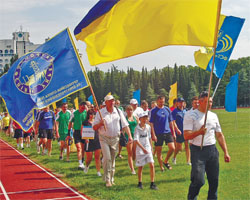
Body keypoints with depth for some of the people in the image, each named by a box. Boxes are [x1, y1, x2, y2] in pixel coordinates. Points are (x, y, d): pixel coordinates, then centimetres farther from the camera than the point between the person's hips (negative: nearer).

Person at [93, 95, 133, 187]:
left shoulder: (118, 112, 5)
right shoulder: (100, 112, -2)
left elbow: (125, 125, 3)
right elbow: (94, 127, -1)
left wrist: (129, 136, -7)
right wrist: (100, 123, -22)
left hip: (115, 138, 3)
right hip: (104, 138, -3)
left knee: (113, 160, 9)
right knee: (107, 158, -13)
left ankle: (112, 179, 22)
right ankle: (107, 179, -6)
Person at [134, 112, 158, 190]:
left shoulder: (148, 127, 5)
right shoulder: (137, 128, -10)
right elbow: (136, 140, -18)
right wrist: (143, 148, -25)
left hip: (148, 149, 3)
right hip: (140, 150, -3)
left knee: (152, 165, -8)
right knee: (140, 167, 6)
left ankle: (152, 183, 0)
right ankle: (140, 183, 23)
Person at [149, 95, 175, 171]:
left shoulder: (167, 110, 9)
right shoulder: (153, 111, -3)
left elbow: (170, 122, 15)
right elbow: (151, 124, -4)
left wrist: (173, 133, 12)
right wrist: (153, 135, -11)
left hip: (168, 132, 3)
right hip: (158, 134, -3)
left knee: (172, 148, -7)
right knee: (159, 151, 3)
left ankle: (166, 161, 16)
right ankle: (161, 166, 17)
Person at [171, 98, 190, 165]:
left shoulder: (185, 111, 12)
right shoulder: (174, 111, -5)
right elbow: (173, 122, -11)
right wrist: (177, 129, -23)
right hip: (179, 132, -4)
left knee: (187, 146, 0)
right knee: (179, 147, 3)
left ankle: (188, 161, 4)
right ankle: (174, 157, 28)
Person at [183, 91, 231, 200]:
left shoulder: (213, 116, 14)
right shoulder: (191, 116, -5)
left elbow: (219, 135, 18)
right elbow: (186, 136, -12)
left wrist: (226, 152, 13)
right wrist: (199, 132, -30)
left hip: (212, 150, 6)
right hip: (198, 151, -5)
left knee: (214, 181, 8)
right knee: (198, 180, -12)